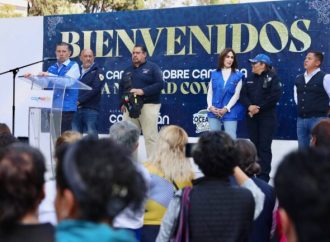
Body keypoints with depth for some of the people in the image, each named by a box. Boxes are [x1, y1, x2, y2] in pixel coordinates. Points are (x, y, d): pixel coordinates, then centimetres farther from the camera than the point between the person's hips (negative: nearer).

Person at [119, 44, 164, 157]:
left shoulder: (152, 67, 3)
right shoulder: (128, 71, 20)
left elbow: (160, 84, -8)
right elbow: (121, 87, 21)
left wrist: (143, 91, -18)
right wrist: (122, 103, 6)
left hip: (148, 105, -5)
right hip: (130, 107, 5)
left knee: (150, 137, -7)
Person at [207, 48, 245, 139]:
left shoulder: (238, 75, 1)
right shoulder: (214, 74, 9)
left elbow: (237, 94, -5)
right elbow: (210, 92, 8)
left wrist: (226, 109, -12)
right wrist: (210, 106, -7)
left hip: (230, 112, -3)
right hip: (214, 112, 3)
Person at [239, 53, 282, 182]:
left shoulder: (272, 77, -3)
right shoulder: (250, 78, 14)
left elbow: (275, 96, -14)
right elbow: (243, 94, 5)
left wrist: (259, 108, -15)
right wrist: (249, 106, -15)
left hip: (267, 117, -5)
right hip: (251, 116, 5)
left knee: (264, 146, -5)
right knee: (254, 145, 8)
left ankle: (264, 176, -2)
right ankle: (255, 173, 16)